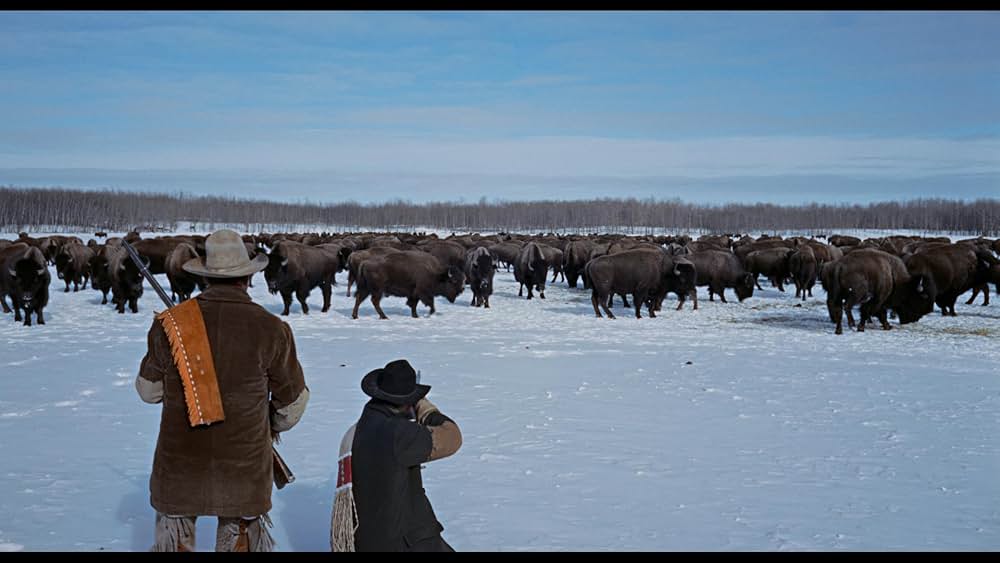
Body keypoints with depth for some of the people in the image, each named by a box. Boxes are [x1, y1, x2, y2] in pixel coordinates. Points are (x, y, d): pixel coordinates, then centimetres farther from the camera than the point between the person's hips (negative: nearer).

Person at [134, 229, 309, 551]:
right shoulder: (271, 330, -11)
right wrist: (275, 426, 22)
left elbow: (148, 390, 4)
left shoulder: (171, 324, -8)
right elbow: (293, 401, 1)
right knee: (240, 542, 15)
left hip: (180, 465, 1)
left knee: (174, 540, 17)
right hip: (244, 466, -1)